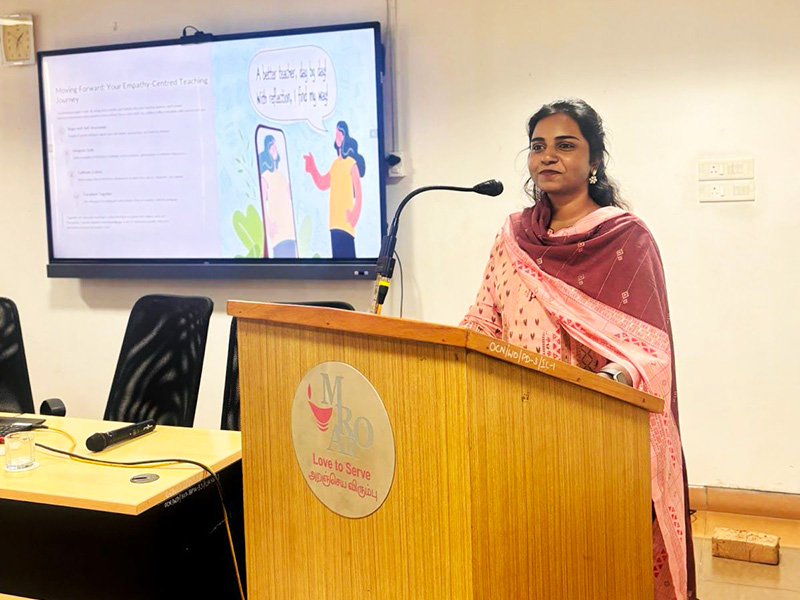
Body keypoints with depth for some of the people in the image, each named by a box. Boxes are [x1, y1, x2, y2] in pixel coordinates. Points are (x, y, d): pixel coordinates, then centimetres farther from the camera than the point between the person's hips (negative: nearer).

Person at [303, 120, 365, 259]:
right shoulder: (335, 163, 15)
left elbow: (358, 195, -10)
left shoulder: (352, 164, -7)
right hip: (335, 222, 8)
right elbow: (322, 184, 19)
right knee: (337, 257, 9)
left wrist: (353, 217, -19)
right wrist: (312, 168, 5)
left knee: (347, 257, -11)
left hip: (346, 223, -8)